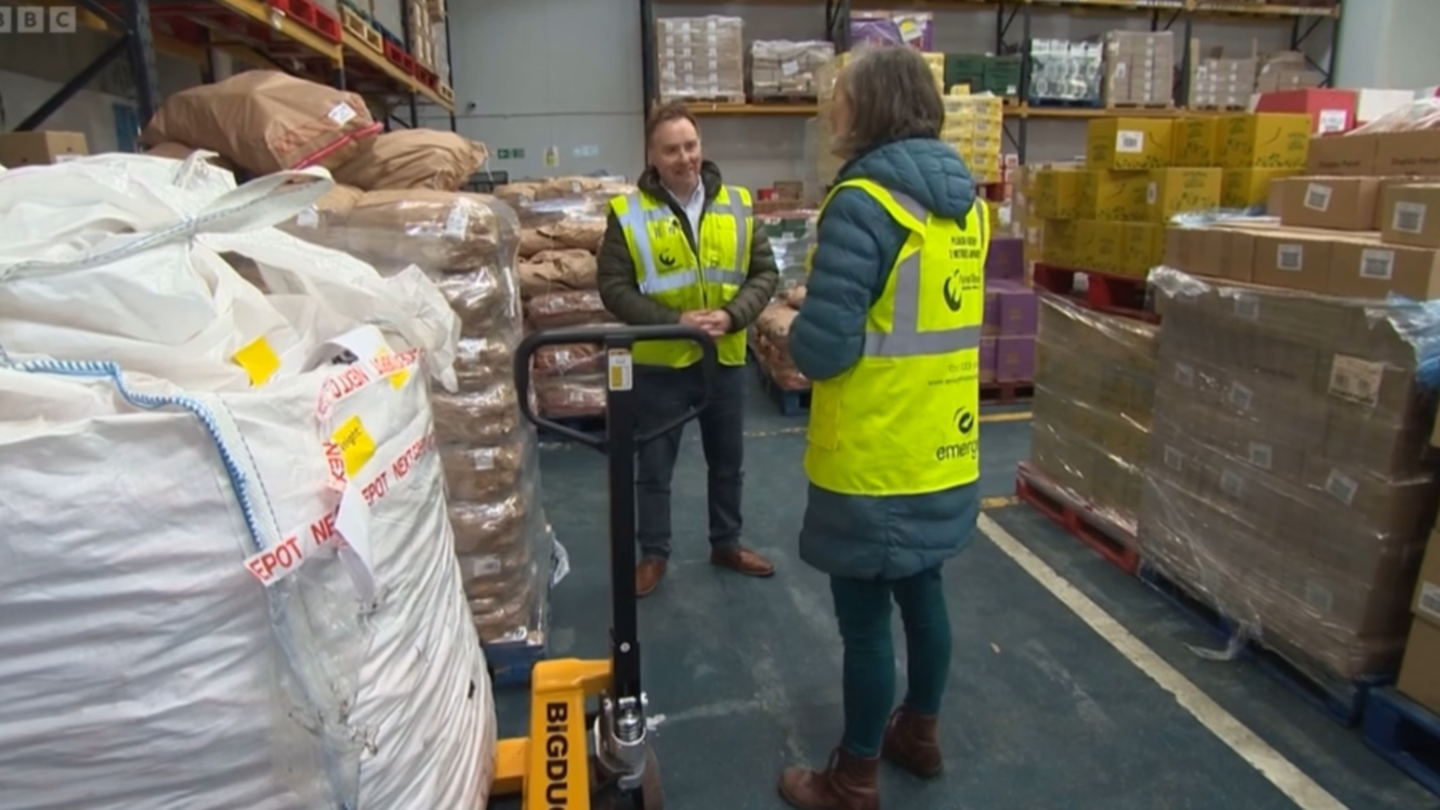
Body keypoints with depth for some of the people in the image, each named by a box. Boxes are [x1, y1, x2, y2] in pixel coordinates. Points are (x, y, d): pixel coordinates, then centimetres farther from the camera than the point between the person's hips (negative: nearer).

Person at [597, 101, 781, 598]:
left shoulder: (736, 204, 1)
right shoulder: (630, 212, -8)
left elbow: (765, 272, 2)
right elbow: (614, 287, -9)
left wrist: (734, 315, -16)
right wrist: (673, 320, -21)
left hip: (726, 360, 3)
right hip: (659, 363, -3)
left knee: (728, 462, 18)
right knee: (655, 467, 10)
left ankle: (726, 544, 38)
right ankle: (653, 554, 30)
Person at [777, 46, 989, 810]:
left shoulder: (863, 201, -18)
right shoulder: (964, 200, 8)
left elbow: (822, 351, -23)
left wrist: (795, 333, -2)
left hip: (875, 460, -8)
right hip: (943, 449, 8)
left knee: (864, 618, 6)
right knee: (922, 591, 22)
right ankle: (920, 734, 42)